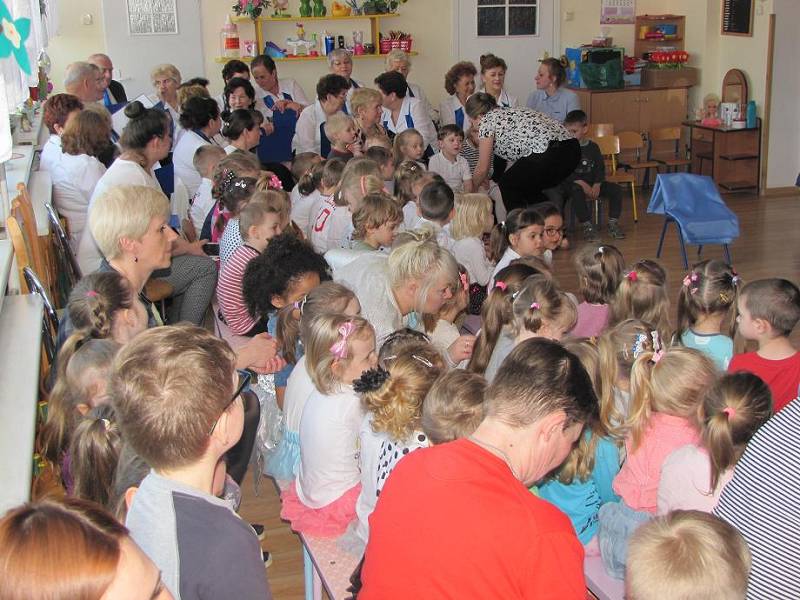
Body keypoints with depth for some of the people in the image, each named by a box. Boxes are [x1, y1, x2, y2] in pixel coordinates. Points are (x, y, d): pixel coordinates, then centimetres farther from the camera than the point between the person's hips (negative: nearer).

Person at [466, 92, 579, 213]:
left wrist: (472, 189, 28)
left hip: (549, 153, -8)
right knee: (528, 186, 27)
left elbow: (482, 169, 11)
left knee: (507, 184, 14)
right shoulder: (508, 113, 29)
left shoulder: (486, 121, 7)